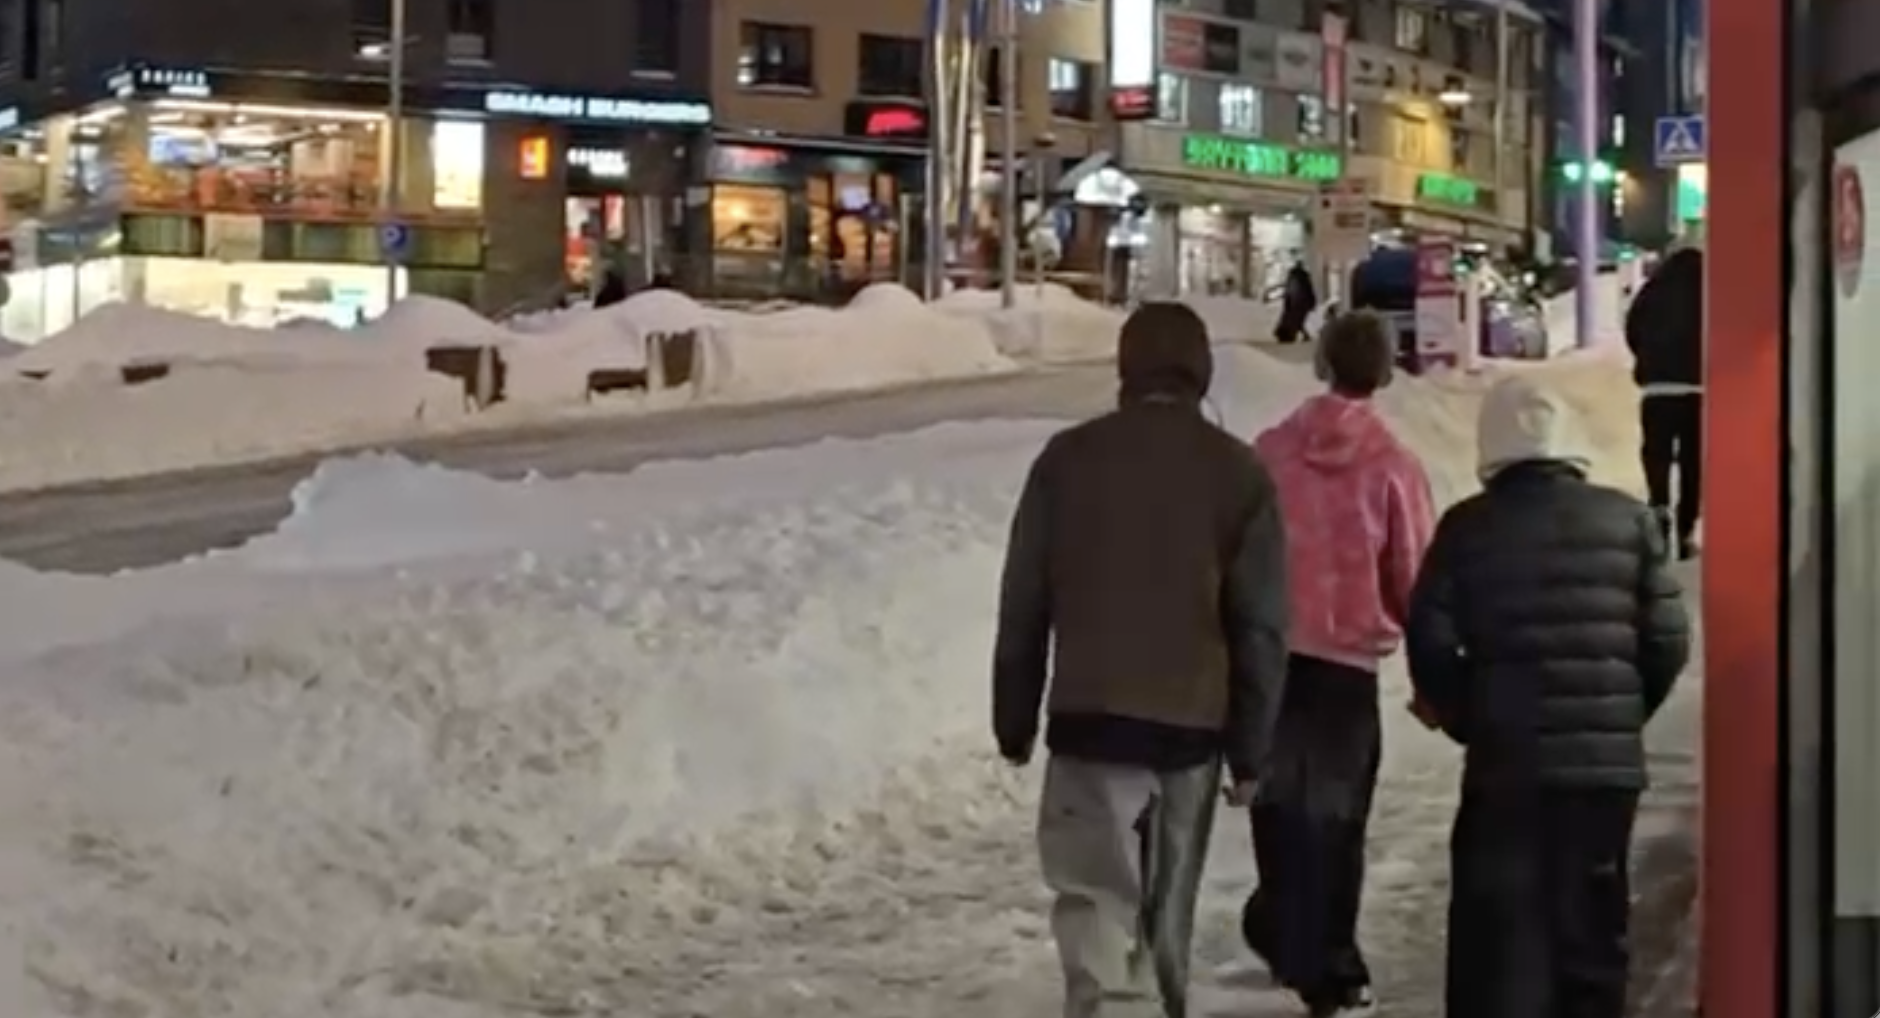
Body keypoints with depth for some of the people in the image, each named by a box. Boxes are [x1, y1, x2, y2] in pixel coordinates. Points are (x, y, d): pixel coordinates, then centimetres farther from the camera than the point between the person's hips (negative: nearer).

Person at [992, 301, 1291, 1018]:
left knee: (1099, 913, -7)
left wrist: (1014, 719, 11)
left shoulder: (1069, 458, -1)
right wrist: (1250, 749, 6)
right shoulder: (1239, 474, 1)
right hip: (1194, 727, 3)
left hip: (1091, 721, -2)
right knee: (1166, 918, 18)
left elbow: (1023, 603, 1)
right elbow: (1261, 628, 0)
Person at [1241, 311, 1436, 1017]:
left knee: (1281, 803, 20)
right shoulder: (1393, 465, -11)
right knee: (1335, 819, 6)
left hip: (1269, 654, 3)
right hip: (1347, 661, -3)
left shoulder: (1271, 450, -3)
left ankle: (1282, 935, 32)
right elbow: (1414, 579, -5)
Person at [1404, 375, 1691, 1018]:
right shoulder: (1628, 519, 2)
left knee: (1498, 928, 5)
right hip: (1609, 759, 2)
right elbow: (1668, 640, 1)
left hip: (1506, 759, -2)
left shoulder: (1468, 527, -2)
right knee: (1592, 923, 12)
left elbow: (1430, 645, -4)